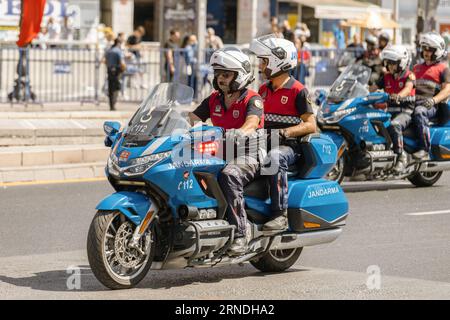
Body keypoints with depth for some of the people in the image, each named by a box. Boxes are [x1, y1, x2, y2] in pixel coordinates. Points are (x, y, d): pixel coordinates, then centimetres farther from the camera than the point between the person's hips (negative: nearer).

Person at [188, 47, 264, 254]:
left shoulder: (252, 100, -5)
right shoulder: (214, 100, 15)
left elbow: (252, 122, -25)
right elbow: (191, 119, 8)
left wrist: (240, 133, -47)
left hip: (247, 154, -6)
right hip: (219, 152, 6)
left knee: (228, 175, -39)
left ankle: (239, 235, -37)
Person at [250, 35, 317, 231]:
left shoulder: (298, 91, -4)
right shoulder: (264, 90, 19)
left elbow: (311, 126, -9)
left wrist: (284, 132, -23)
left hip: (288, 147, -7)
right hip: (264, 144, 7)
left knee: (274, 158, -39)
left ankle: (280, 214, -38)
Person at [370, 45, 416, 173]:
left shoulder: (409, 76, -1)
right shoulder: (386, 78, 17)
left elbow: (408, 88, -21)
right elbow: (373, 88, 11)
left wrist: (398, 96, -43)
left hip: (405, 111, -6)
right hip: (390, 110, 6)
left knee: (394, 125, -38)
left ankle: (401, 157, -34)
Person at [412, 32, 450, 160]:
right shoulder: (417, 68, 26)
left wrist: (434, 100, -25)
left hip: (432, 106, -8)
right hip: (415, 102, 8)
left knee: (419, 112, -39)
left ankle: (424, 150, -44)